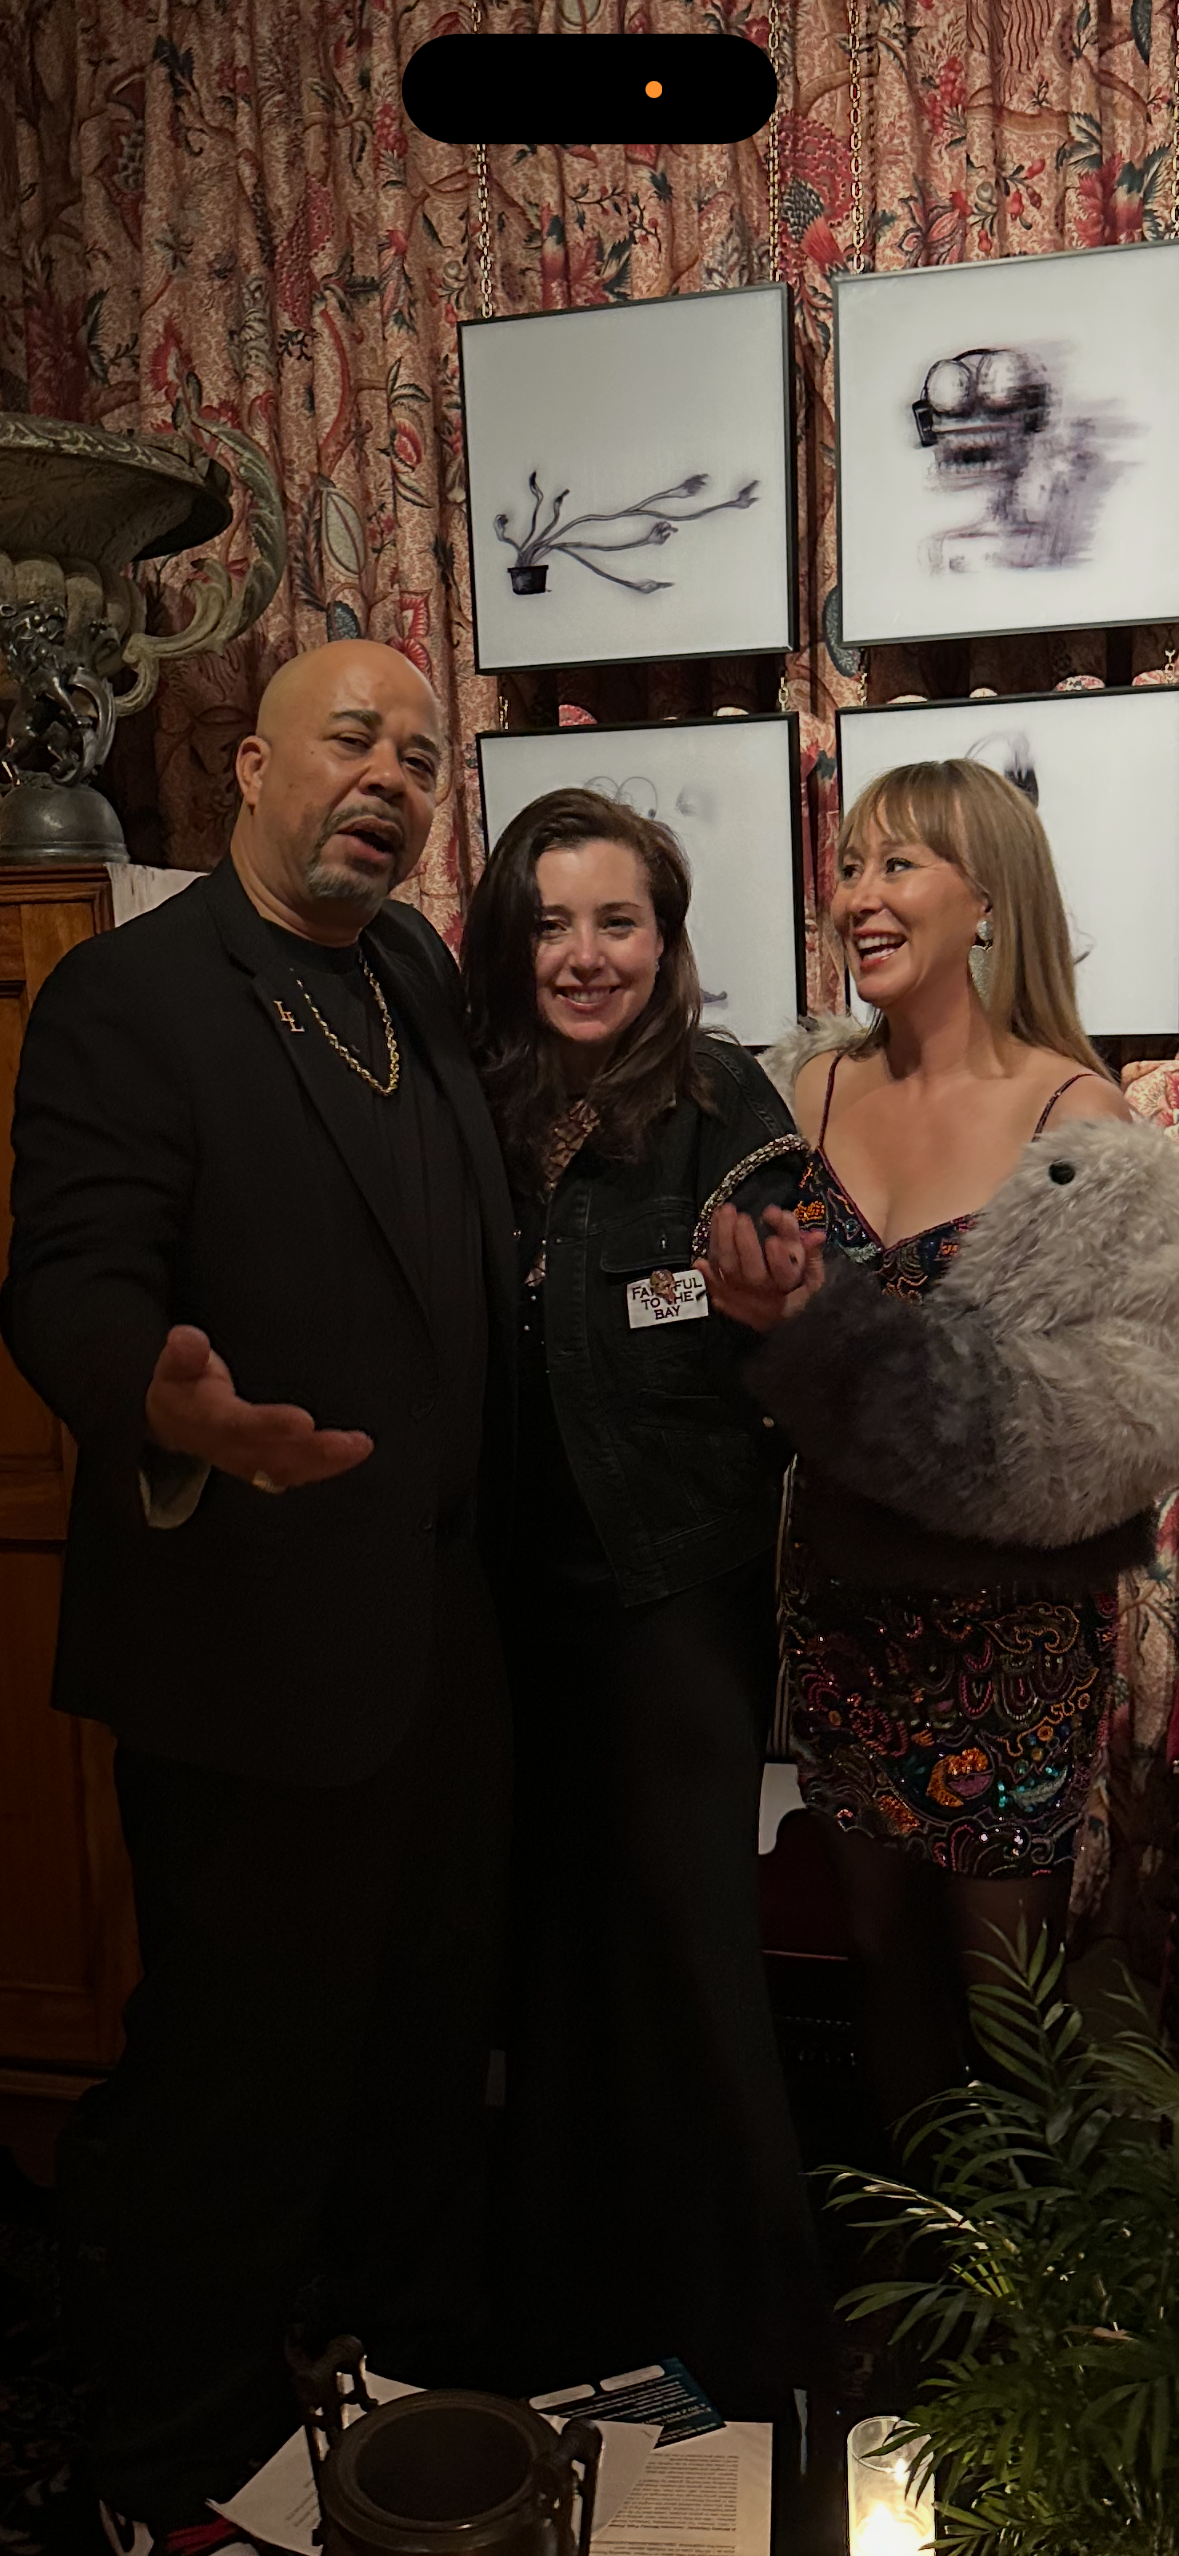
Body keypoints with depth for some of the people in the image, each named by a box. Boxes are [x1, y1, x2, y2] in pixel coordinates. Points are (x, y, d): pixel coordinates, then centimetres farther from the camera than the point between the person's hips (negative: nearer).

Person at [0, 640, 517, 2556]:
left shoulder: (423, 979, 11)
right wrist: (171, 1408, -42)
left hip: (448, 1628, 8)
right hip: (257, 1650, -7)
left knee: (432, 2025, 22)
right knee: (238, 2066, 9)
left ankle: (411, 2347, 48)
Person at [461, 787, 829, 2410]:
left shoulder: (723, 1104, -9)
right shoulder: (485, 1110, 3)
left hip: (680, 1587, -4)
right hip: (526, 1590, 5)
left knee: (679, 1925, 6)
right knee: (559, 1924, 17)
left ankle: (739, 2322, 30)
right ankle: (572, 2281, 40)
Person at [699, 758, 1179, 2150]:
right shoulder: (809, 1088, -2)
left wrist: (830, 1329, -28)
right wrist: (762, 1303, -20)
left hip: (1011, 1614, -4)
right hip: (842, 1587, 4)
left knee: (1004, 1959, 14)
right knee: (881, 1942, 20)